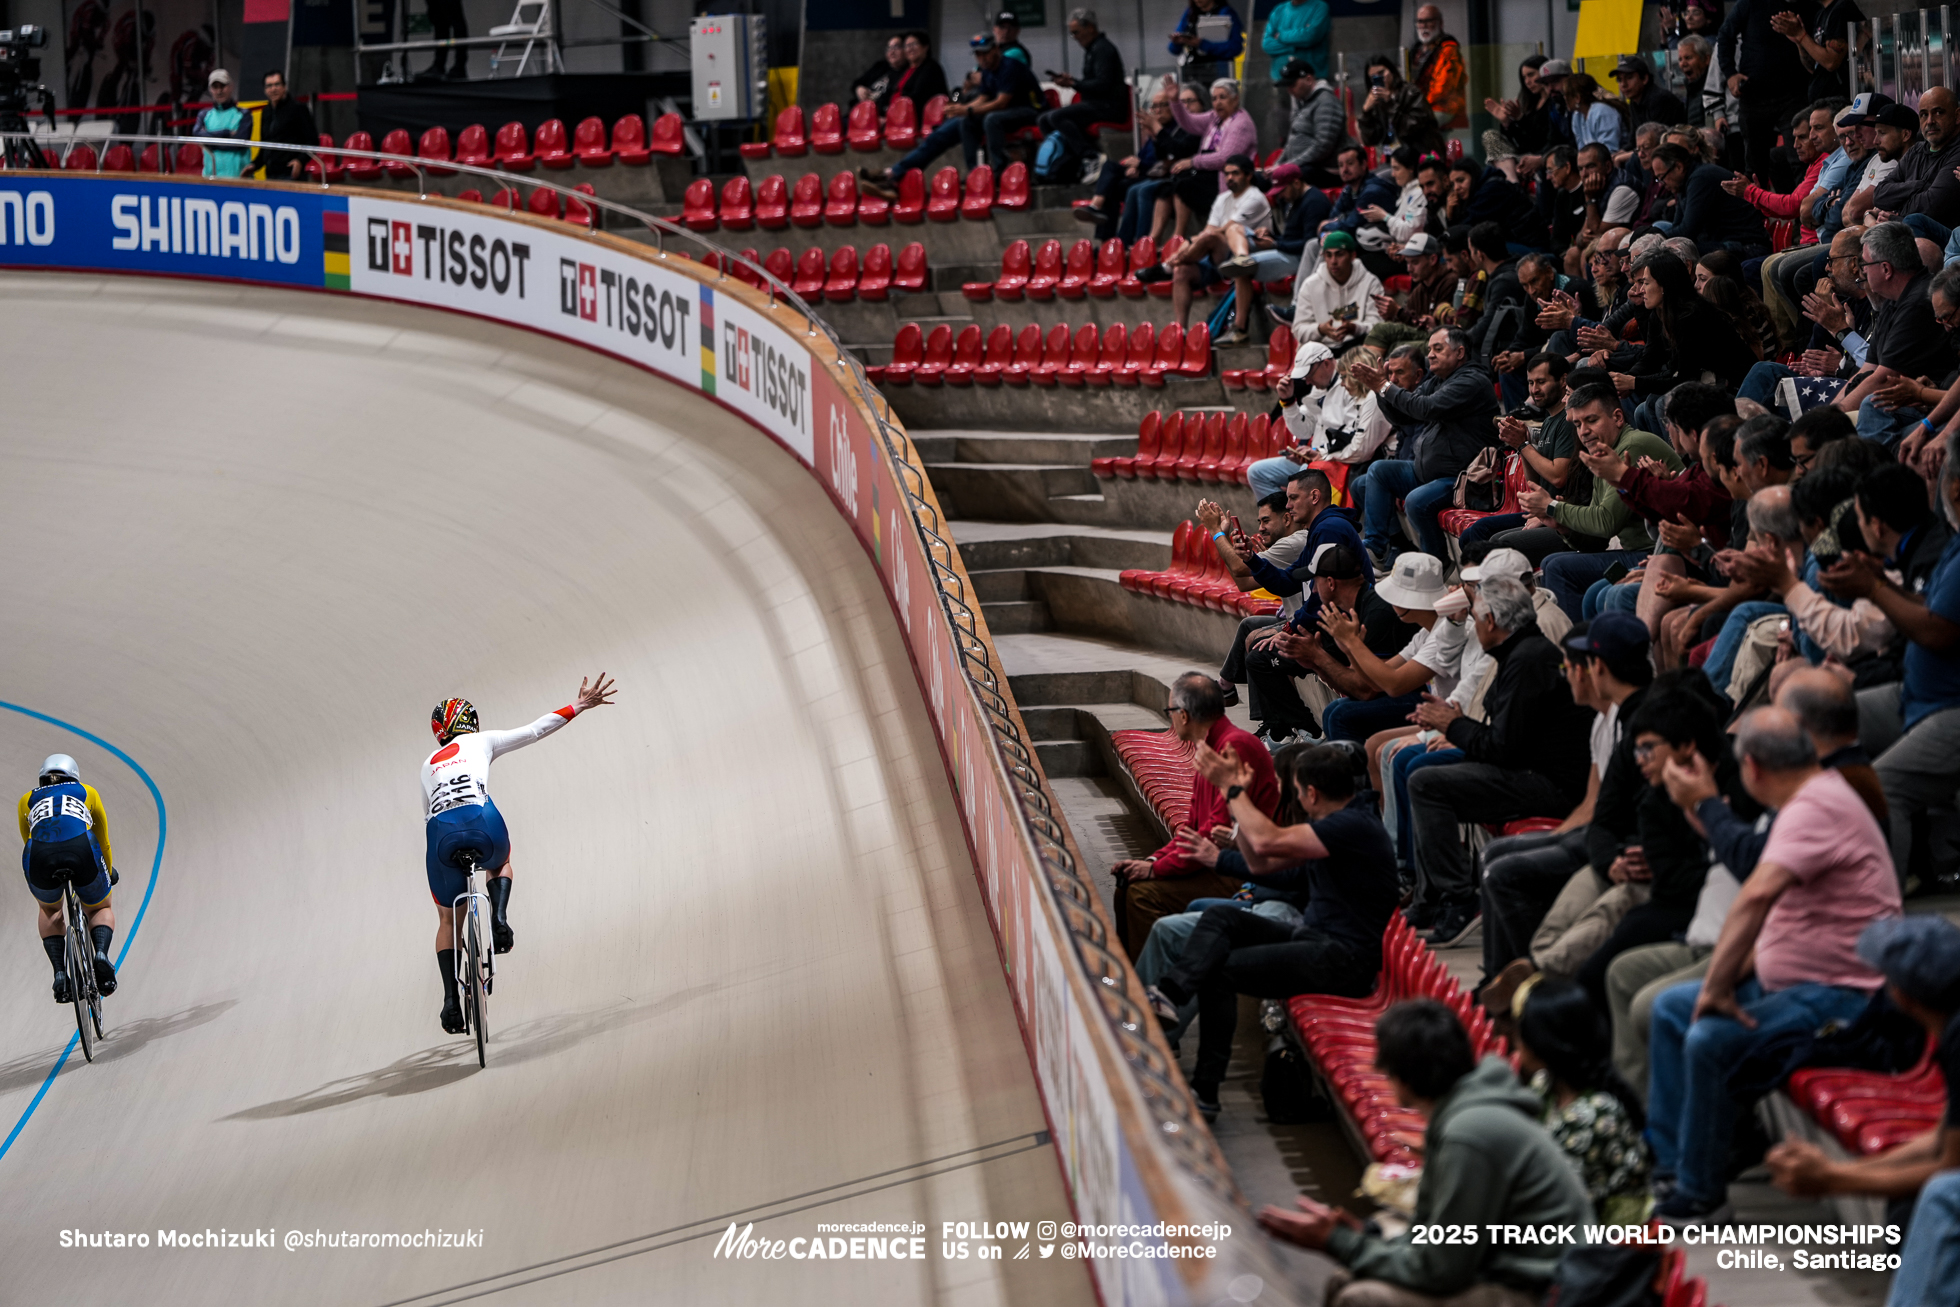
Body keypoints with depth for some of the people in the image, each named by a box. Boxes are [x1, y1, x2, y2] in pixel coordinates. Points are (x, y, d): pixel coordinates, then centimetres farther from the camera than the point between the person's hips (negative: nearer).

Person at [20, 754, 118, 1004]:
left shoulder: (28, 800, 34)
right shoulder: (86, 793, 32)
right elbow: (104, 842, 42)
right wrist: (109, 873, 59)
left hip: (40, 856, 1)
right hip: (82, 851, -1)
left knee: (50, 911, 33)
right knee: (101, 909, 28)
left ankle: (59, 973, 13)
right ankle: (101, 953, -4)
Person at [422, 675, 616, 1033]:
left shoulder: (429, 765, 33)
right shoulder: (481, 742, 24)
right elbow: (534, 731, 18)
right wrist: (578, 707, 22)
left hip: (441, 831, 2)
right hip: (481, 822, -2)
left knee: (448, 920, 19)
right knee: (500, 863, 37)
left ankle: (450, 998, 3)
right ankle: (499, 916, 5)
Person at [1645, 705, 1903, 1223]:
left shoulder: (1815, 808, -21)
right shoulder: (1815, 796, 14)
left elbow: (1758, 895, -34)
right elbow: (1775, 906, 21)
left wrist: (1717, 986, -31)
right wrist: (1732, 975, 7)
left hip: (1841, 995, -11)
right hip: (1788, 981, 11)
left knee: (1710, 1038, -27)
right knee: (1670, 1007, 14)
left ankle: (1699, 1194, -13)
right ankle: (1666, 1165, 16)